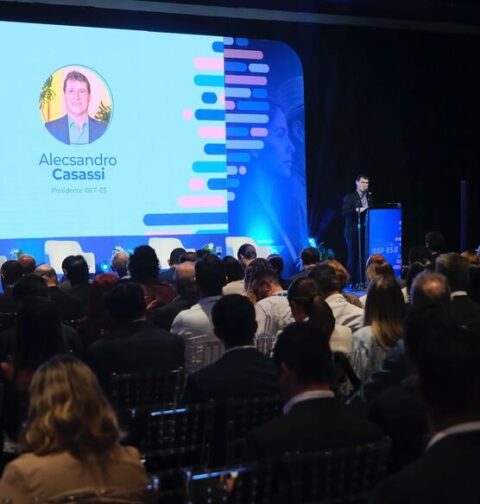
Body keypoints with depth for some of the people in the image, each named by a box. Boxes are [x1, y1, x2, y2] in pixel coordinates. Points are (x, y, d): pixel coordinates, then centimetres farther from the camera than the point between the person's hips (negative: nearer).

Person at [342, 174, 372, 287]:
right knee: (353, 257, -1)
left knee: (364, 257, -1)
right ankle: (352, 282, 4)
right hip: (353, 232, -3)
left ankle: (361, 281, 5)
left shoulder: (370, 197, 13)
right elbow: (344, 212, -13)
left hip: (366, 232, 3)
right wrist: (358, 210, -24)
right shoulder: (349, 197, 0)